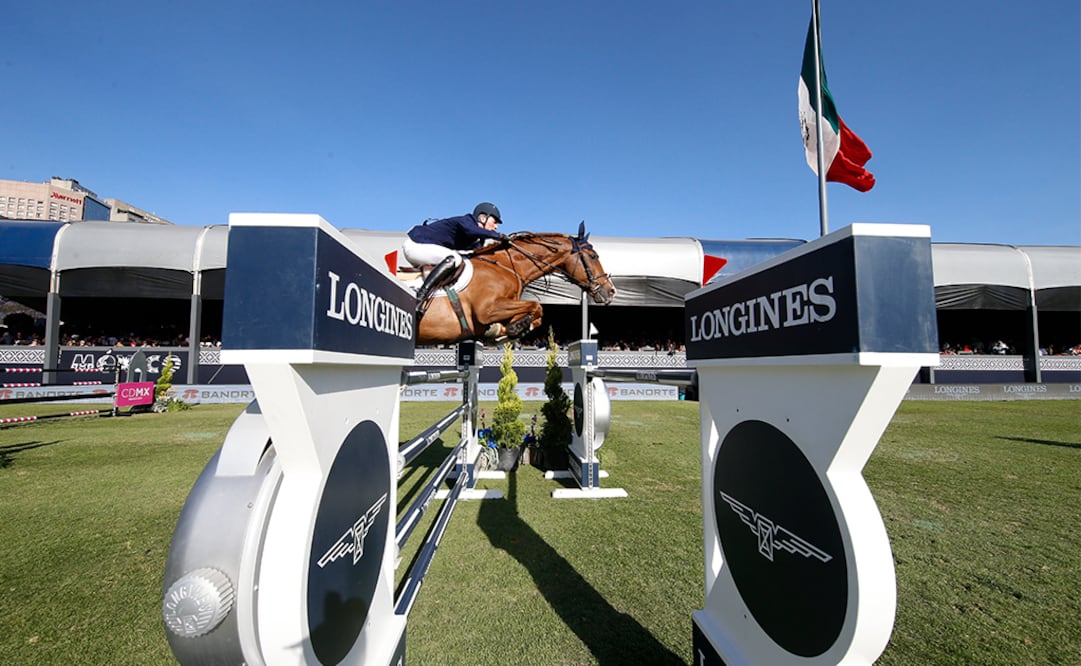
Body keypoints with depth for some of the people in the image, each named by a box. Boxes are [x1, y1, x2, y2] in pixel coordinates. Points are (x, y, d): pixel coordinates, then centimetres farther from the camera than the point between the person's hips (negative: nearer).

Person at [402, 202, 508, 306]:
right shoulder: (466, 220, -15)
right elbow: (472, 231, -36)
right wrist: (498, 235, -32)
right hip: (414, 244, -10)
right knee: (454, 259, -28)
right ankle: (420, 296, -31)